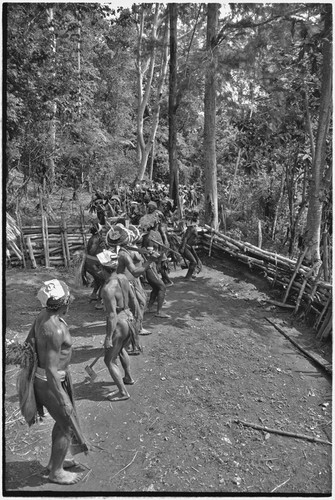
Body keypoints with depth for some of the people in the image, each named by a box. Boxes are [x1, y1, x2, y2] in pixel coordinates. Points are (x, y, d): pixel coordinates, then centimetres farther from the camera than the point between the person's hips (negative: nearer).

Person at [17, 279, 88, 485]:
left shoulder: (45, 314, -4)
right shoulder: (55, 330, -33)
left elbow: (28, 342, 9)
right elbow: (51, 370, -28)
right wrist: (63, 400, -19)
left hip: (43, 375, 9)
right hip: (50, 382, -9)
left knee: (65, 419, 25)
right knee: (68, 426, 10)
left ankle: (55, 461, 44)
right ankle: (57, 472, 30)